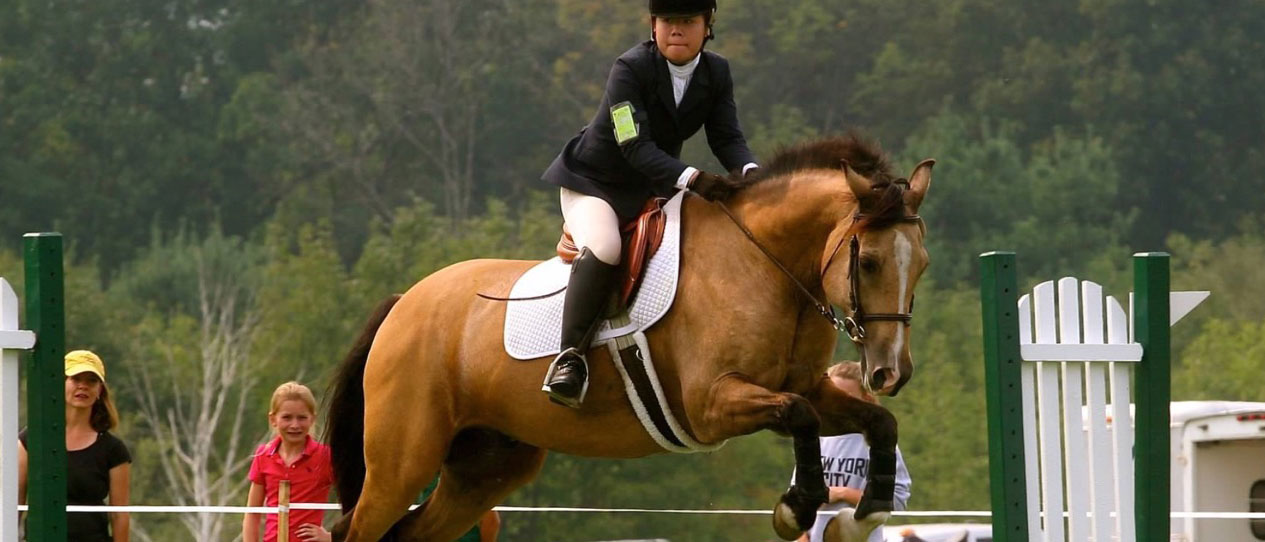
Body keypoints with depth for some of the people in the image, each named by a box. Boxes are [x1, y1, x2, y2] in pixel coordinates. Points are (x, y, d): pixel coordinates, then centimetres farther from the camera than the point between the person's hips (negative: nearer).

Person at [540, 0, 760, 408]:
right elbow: (636, 147, -29)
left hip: (654, 188, 7)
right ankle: (570, 358, -34)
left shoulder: (716, 73, -3)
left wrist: (749, 172, -33)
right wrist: (691, 179, -43)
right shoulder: (630, 69, -22)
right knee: (602, 247, -35)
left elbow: (727, 138, -9)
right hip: (594, 183, -7)